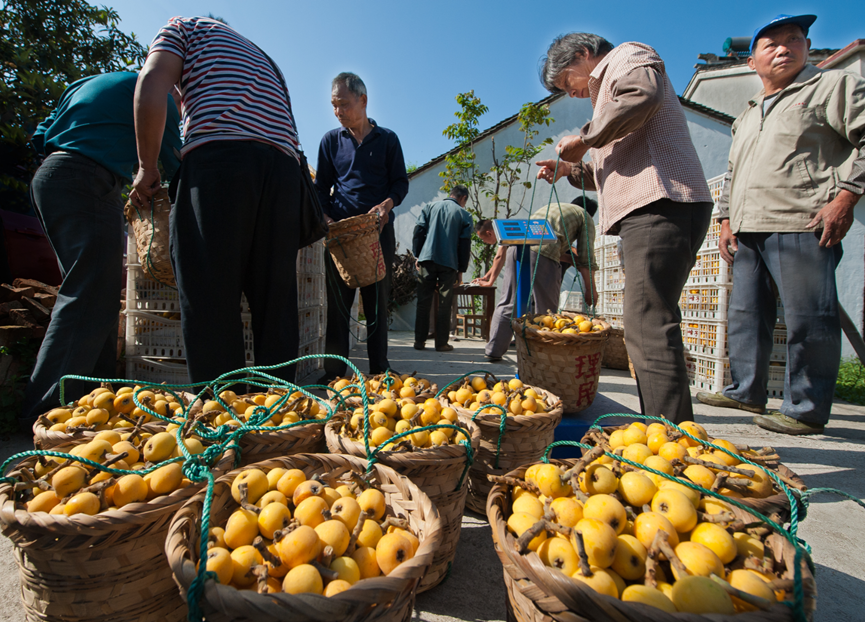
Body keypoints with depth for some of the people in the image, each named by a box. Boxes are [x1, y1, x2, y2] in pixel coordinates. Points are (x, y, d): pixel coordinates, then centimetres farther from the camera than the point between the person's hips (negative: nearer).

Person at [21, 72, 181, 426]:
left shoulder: (86, 82, 30)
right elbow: (173, 158, 0)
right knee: (88, 297, -14)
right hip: (88, 182, -9)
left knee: (94, 292, 8)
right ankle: (47, 408, -16)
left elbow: (43, 137, 26)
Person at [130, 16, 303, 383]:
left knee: (210, 298, -7)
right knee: (276, 302, 2)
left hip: (220, 155, -5)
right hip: (284, 166, 5)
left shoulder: (185, 26, 24)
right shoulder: (263, 57, 40)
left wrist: (147, 166, 8)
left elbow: (153, 81, 4)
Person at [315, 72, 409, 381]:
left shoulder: (387, 139, 10)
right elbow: (322, 187, 13)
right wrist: (326, 217, -6)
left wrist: (387, 203, -13)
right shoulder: (331, 140, 13)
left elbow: (401, 182, 8)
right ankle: (334, 371, 5)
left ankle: (379, 369, 9)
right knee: (337, 302, -1)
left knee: (378, 300, 2)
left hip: (378, 229, -1)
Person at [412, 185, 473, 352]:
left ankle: (419, 341, 8)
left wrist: (417, 256, 12)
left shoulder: (429, 207, 13)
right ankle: (441, 343, 6)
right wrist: (461, 268, 9)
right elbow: (465, 244, 4)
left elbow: (418, 231, 7)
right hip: (449, 263, -2)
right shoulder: (464, 215, 7)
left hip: (427, 259, 2)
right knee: (445, 305, 4)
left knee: (423, 302, 6)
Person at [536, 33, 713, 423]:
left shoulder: (628, 57, 10)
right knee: (647, 326, 7)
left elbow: (642, 94, -16)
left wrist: (585, 139, -5)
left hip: (660, 206, -10)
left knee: (648, 326, -18)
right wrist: (570, 170, 24)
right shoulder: (608, 90, 37)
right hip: (648, 212, 10)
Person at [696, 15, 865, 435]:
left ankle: (806, 410, 3)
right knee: (745, 314, 8)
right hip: (748, 231, 7)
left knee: (807, 319, -6)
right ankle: (746, 392, 18)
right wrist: (726, 220, 17)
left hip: (802, 226, -7)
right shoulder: (747, 116, 27)